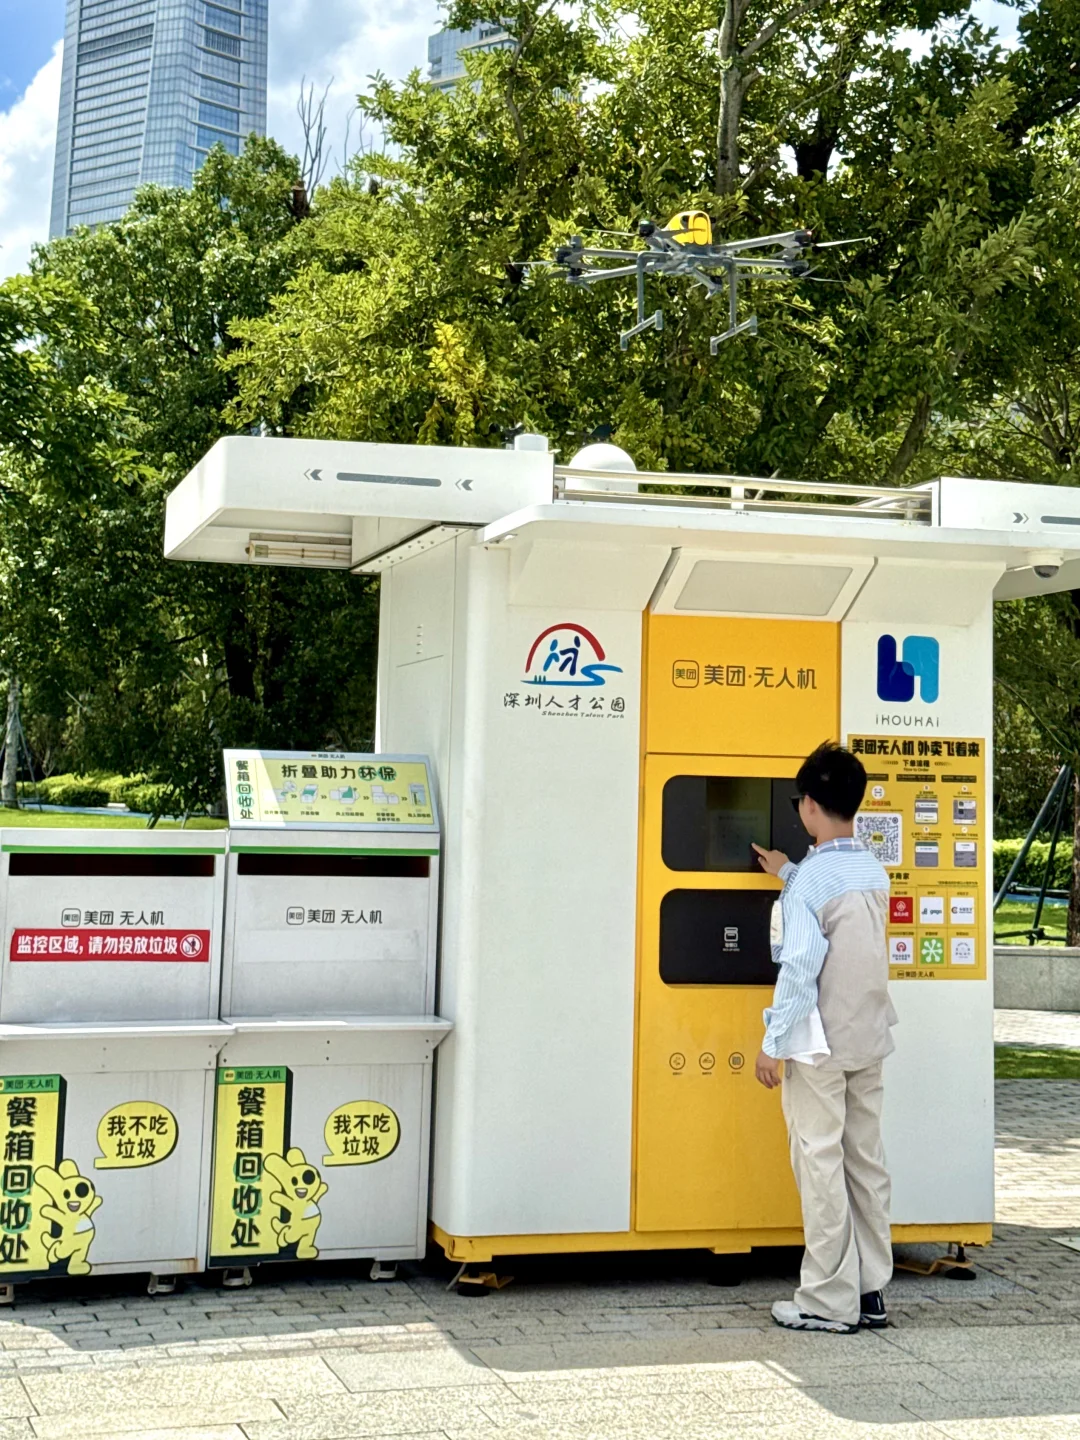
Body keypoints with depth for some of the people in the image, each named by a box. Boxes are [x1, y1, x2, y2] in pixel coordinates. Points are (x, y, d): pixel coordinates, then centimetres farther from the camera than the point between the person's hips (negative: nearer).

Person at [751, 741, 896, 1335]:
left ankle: (829, 1302, 3)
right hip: (869, 1041, 7)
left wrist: (773, 1043, -13)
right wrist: (788, 874, 39)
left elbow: (799, 968, -19)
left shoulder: (810, 880, -16)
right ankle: (871, 1292, 17)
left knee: (820, 1165, -1)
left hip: (820, 1046, -7)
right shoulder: (875, 874, 7)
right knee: (866, 1162, 11)